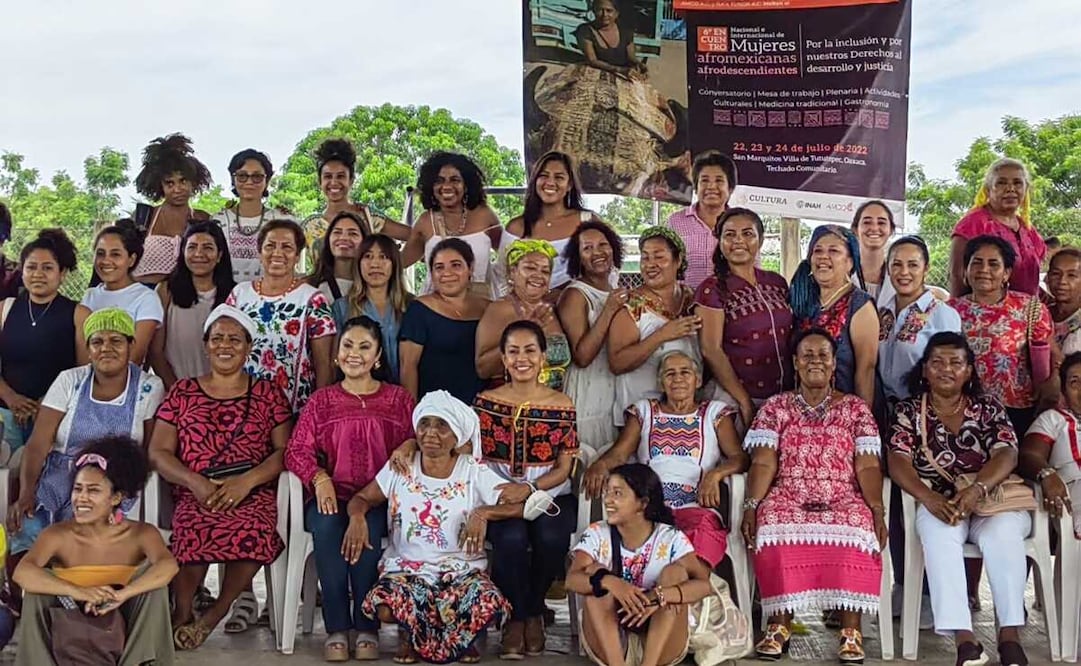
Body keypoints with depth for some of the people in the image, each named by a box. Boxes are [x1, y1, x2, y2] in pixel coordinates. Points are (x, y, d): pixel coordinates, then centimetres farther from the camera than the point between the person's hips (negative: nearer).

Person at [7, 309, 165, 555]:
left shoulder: (149, 388, 1)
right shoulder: (69, 382, 3)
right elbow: (37, 444, -3)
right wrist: (26, 494, -18)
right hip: (59, 480, 1)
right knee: (26, 528, -26)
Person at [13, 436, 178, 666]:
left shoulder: (141, 534, -11)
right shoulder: (58, 535, -9)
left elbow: (168, 566, -32)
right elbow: (22, 573, -29)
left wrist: (120, 595, -48)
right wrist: (79, 592, -44)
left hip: (124, 634, 0)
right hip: (69, 633, 0)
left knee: (151, 572, -22)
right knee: (38, 581, -21)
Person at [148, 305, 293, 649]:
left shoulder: (268, 394, 16)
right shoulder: (182, 392, 18)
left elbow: (285, 450, 6)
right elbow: (158, 452, 9)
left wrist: (246, 481, -12)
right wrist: (196, 483, -10)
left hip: (254, 492, 0)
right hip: (195, 494, 0)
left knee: (254, 528, -36)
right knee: (194, 527, -36)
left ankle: (214, 614, -13)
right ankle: (182, 613, -11)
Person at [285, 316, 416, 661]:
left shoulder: (399, 399, 16)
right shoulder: (322, 400, 16)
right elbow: (297, 450, 6)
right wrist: (320, 478, -14)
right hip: (331, 494, 1)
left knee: (367, 528, -35)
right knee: (326, 526, -34)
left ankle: (367, 627, -22)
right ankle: (337, 628, -24)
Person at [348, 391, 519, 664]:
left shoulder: (475, 473, -1)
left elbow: (522, 504, -7)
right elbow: (361, 498, 10)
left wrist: (483, 513, -24)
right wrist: (357, 517, -14)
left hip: (463, 569, 0)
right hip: (406, 566, 0)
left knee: (489, 607, -33)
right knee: (386, 607, -34)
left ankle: (462, 637, 8)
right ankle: (409, 634, 7)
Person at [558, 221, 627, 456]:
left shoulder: (617, 293, 10)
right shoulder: (575, 295, -11)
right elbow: (581, 357, -21)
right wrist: (608, 311, -22)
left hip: (618, 394, 7)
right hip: (588, 398, -7)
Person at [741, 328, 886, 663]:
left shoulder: (855, 408, 13)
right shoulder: (775, 407, 13)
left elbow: (868, 466, 4)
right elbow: (763, 463, 2)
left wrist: (877, 510, -11)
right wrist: (751, 505, -13)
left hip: (843, 500, 0)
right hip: (787, 498, 0)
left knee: (856, 529, -36)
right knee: (774, 526, -35)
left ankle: (851, 631, -26)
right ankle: (780, 625, -21)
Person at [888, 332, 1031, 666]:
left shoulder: (989, 406, 10)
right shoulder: (909, 410, 9)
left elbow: (1007, 454, -4)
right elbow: (898, 462, -4)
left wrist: (976, 490, -25)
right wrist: (928, 497, -25)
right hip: (937, 504, -1)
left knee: (1002, 532, -33)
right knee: (939, 532, -35)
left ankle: (1010, 634, -31)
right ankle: (963, 638, -41)